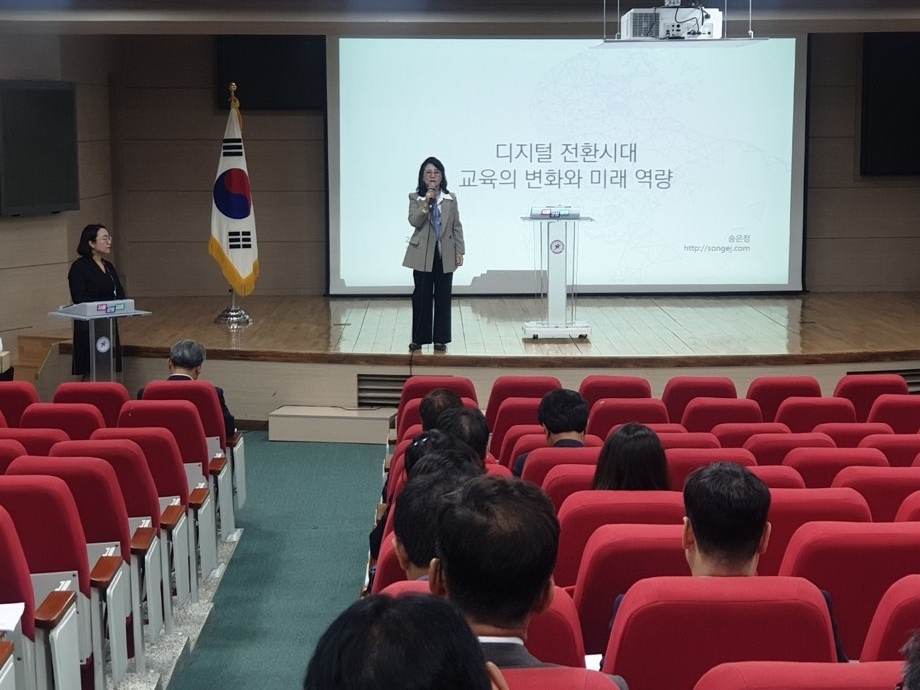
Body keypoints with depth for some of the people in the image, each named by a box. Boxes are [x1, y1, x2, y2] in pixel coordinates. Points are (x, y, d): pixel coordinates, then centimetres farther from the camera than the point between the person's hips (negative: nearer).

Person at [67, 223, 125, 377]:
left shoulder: (109, 266, 15)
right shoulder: (79, 267, -8)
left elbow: (120, 294, 13)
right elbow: (79, 300, -15)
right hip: (89, 328, -7)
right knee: (91, 374, -7)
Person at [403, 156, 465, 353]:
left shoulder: (450, 199, 7)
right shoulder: (415, 198, 2)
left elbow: (457, 227, 7)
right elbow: (414, 221, -13)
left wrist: (459, 251, 2)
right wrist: (425, 204, -25)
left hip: (445, 255, 2)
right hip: (423, 255, -2)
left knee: (443, 297, 4)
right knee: (421, 297, 1)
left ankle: (440, 339, 12)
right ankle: (418, 338, 10)